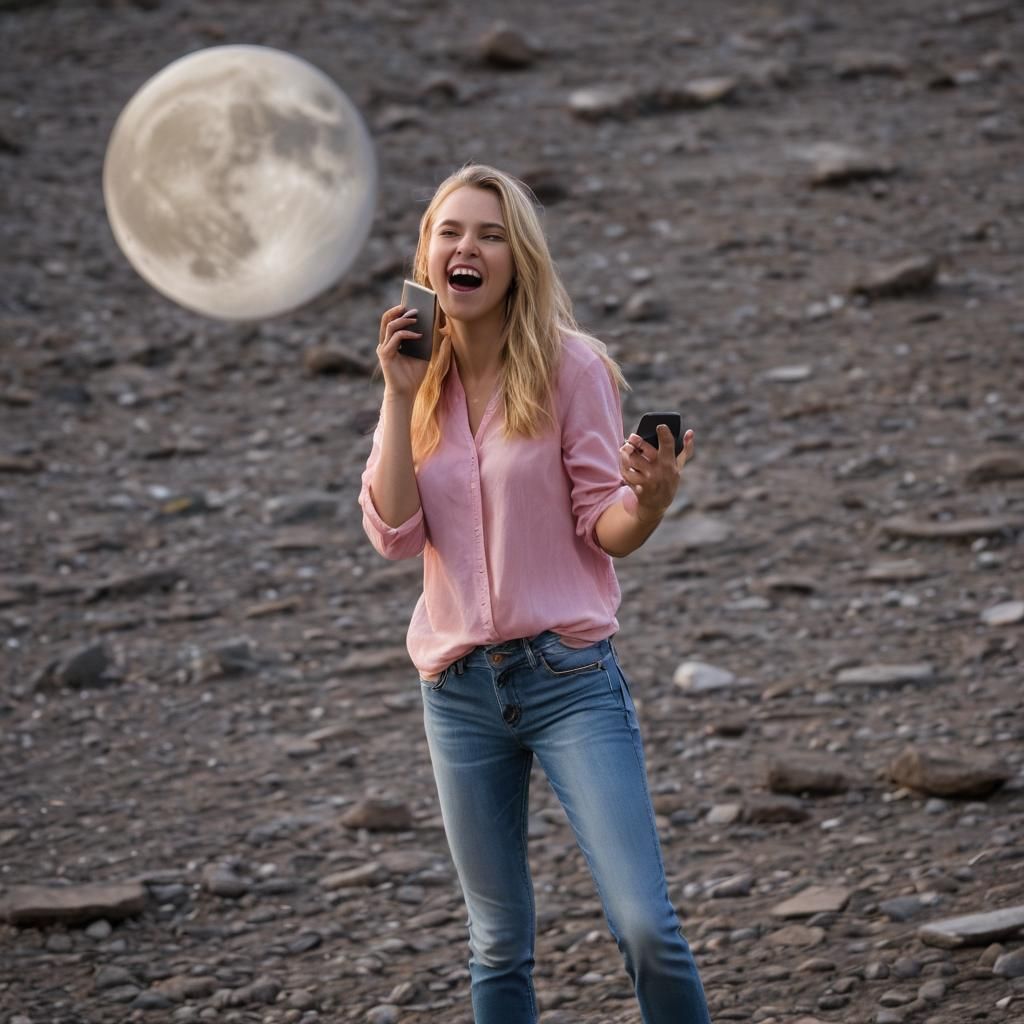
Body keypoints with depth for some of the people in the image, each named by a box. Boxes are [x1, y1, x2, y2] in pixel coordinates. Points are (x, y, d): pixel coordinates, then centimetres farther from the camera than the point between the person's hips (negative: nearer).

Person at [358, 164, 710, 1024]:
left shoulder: (569, 365, -6)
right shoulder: (420, 379, 6)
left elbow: (607, 529, -5)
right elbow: (394, 534, -5)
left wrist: (649, 503, -27)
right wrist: (401, 398, -10)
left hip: (569, 676, -4)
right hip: (458, 688, 4)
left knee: (645, 926, -13)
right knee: (499, 946, 11)